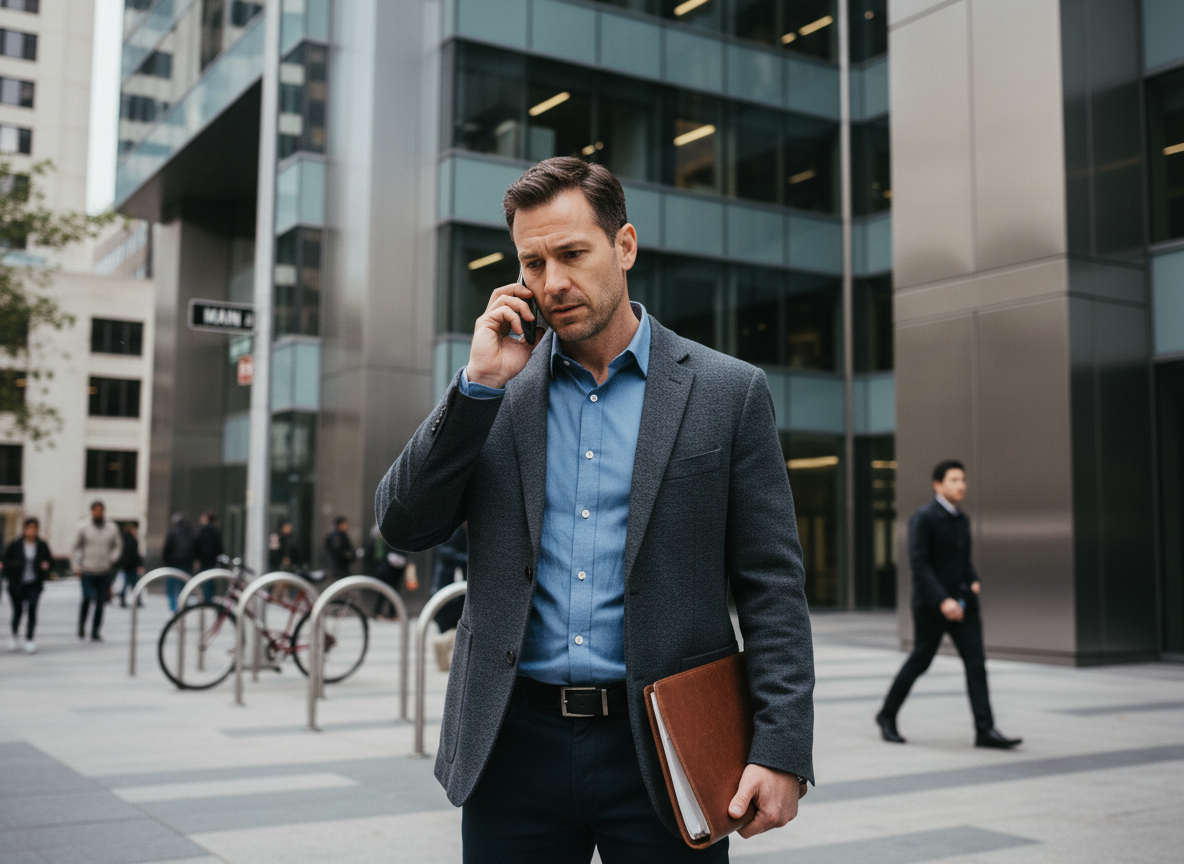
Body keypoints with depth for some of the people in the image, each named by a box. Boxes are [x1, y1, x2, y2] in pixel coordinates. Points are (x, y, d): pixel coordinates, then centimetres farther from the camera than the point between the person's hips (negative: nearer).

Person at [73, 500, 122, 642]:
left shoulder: (112, 528, 6)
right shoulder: (84, 528, 2)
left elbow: (118, 546, 16)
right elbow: (77, 547, 8)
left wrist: (112, 559, 0)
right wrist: (77, 566, 1)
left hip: (104, 572, 2)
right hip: (87, 571, -2)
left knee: (100, 603, 2)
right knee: (87, 598, -13)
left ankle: (95, 632, 11)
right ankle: (81, 625, 10)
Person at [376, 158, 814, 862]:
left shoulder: (727, 393, 0)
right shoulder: (493, 390, 7)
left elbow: (772, 586, -1)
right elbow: (405, 527, 0)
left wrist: (781, 750, -9)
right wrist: (480, 382, -9)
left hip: (662, 748, -1)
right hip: (514, 745, 2)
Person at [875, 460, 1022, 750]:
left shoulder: (962, 520, 13)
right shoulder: (923, 518, -11)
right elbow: (918, 563, -18)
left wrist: (973, 581, 4)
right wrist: (942, 600, -26)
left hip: (963, 603, 6)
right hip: (931, 605, -6)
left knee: (976, 663, -3)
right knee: (919, 662, 4)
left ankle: (985, 730, -3)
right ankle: (887, 715, 23)